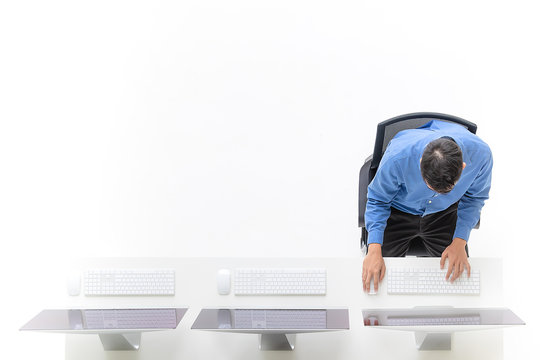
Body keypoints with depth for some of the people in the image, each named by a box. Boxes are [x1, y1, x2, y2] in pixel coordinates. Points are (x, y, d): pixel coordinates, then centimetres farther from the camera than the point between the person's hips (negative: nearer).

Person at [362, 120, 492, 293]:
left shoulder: (480, 154, -33)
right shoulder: (397, 157, -39)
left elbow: (474, 198, -10)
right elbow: (377, 200, -19)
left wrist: (459, 242, -21)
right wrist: (374, 249, -29)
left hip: (444, 212, 2)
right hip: (400, 210, -1)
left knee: (457, 271, -5)